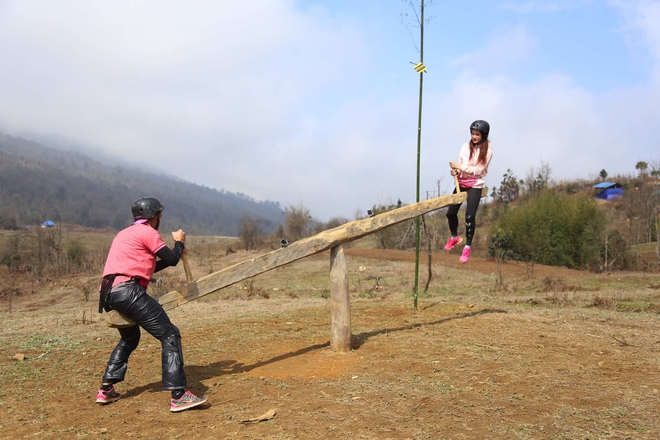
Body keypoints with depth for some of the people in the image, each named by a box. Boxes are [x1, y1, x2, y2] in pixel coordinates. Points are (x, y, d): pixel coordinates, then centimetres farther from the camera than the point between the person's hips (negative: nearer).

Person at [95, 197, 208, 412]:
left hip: (110, 293, 10)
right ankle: (178, 396, -15)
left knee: (129, 338, 30)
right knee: (170, 335, -8)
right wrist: (179, 242, 18)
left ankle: (106, 390, 29)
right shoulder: (147, 232, -1)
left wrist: (176, 253, 29)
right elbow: (172, 260, -1)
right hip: (128, 291, -10)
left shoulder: (125, 233, 27)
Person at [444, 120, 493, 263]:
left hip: (475, 185, -4)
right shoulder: (466, 146, 0)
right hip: (461, 182, 4)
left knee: (470, 216, -10)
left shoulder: (487, 150, -9)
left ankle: (467, 247, 6)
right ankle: (454, 237, 34)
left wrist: (460, 167, -23)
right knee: (451, 212, 6)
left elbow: (478, 170, -16)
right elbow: (459, 163, 0)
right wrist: (455, 171, -23)